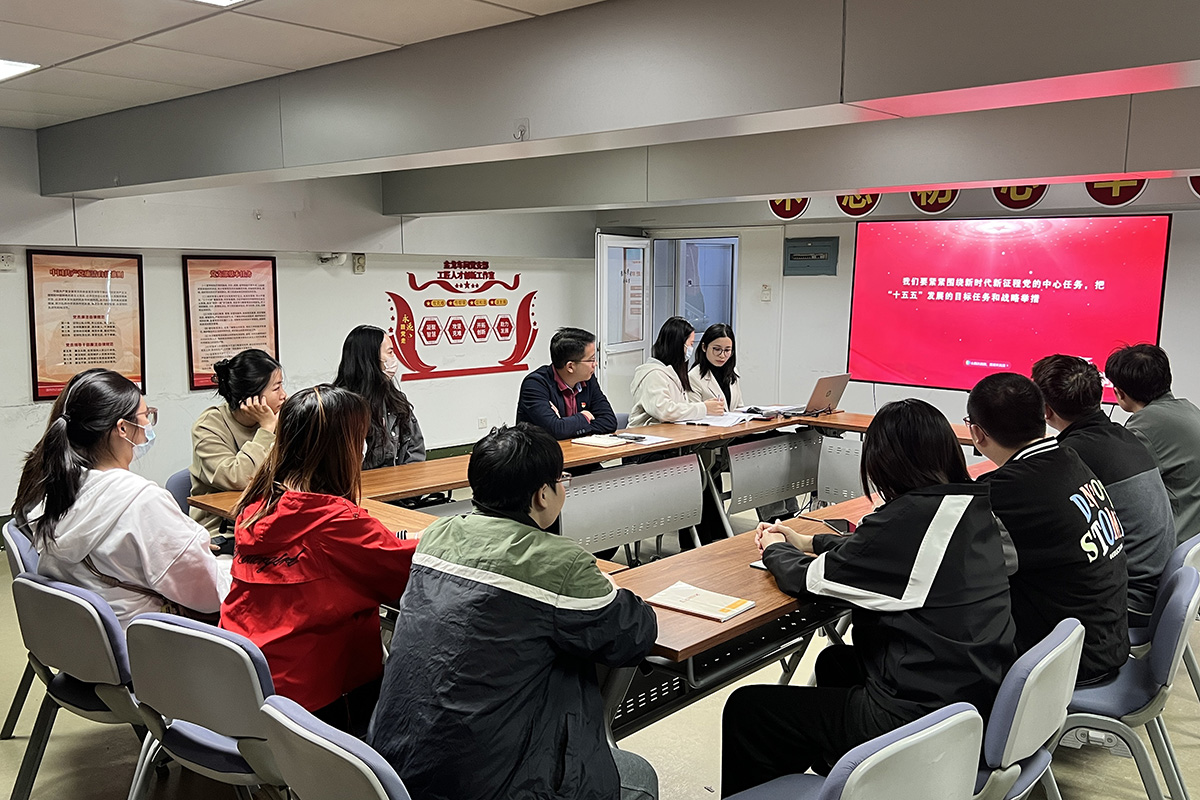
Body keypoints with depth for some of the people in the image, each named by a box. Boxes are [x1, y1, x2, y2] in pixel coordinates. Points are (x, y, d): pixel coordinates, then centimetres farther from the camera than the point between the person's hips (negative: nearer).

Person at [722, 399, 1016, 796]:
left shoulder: (909, 518, -23)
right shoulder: (974, 507, 2)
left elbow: (807, 579, -12)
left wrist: (775, 549, 9)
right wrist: (805, 542, 19)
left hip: (920, 716, -9)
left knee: (744, 709, 2)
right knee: (834, 662, 33)